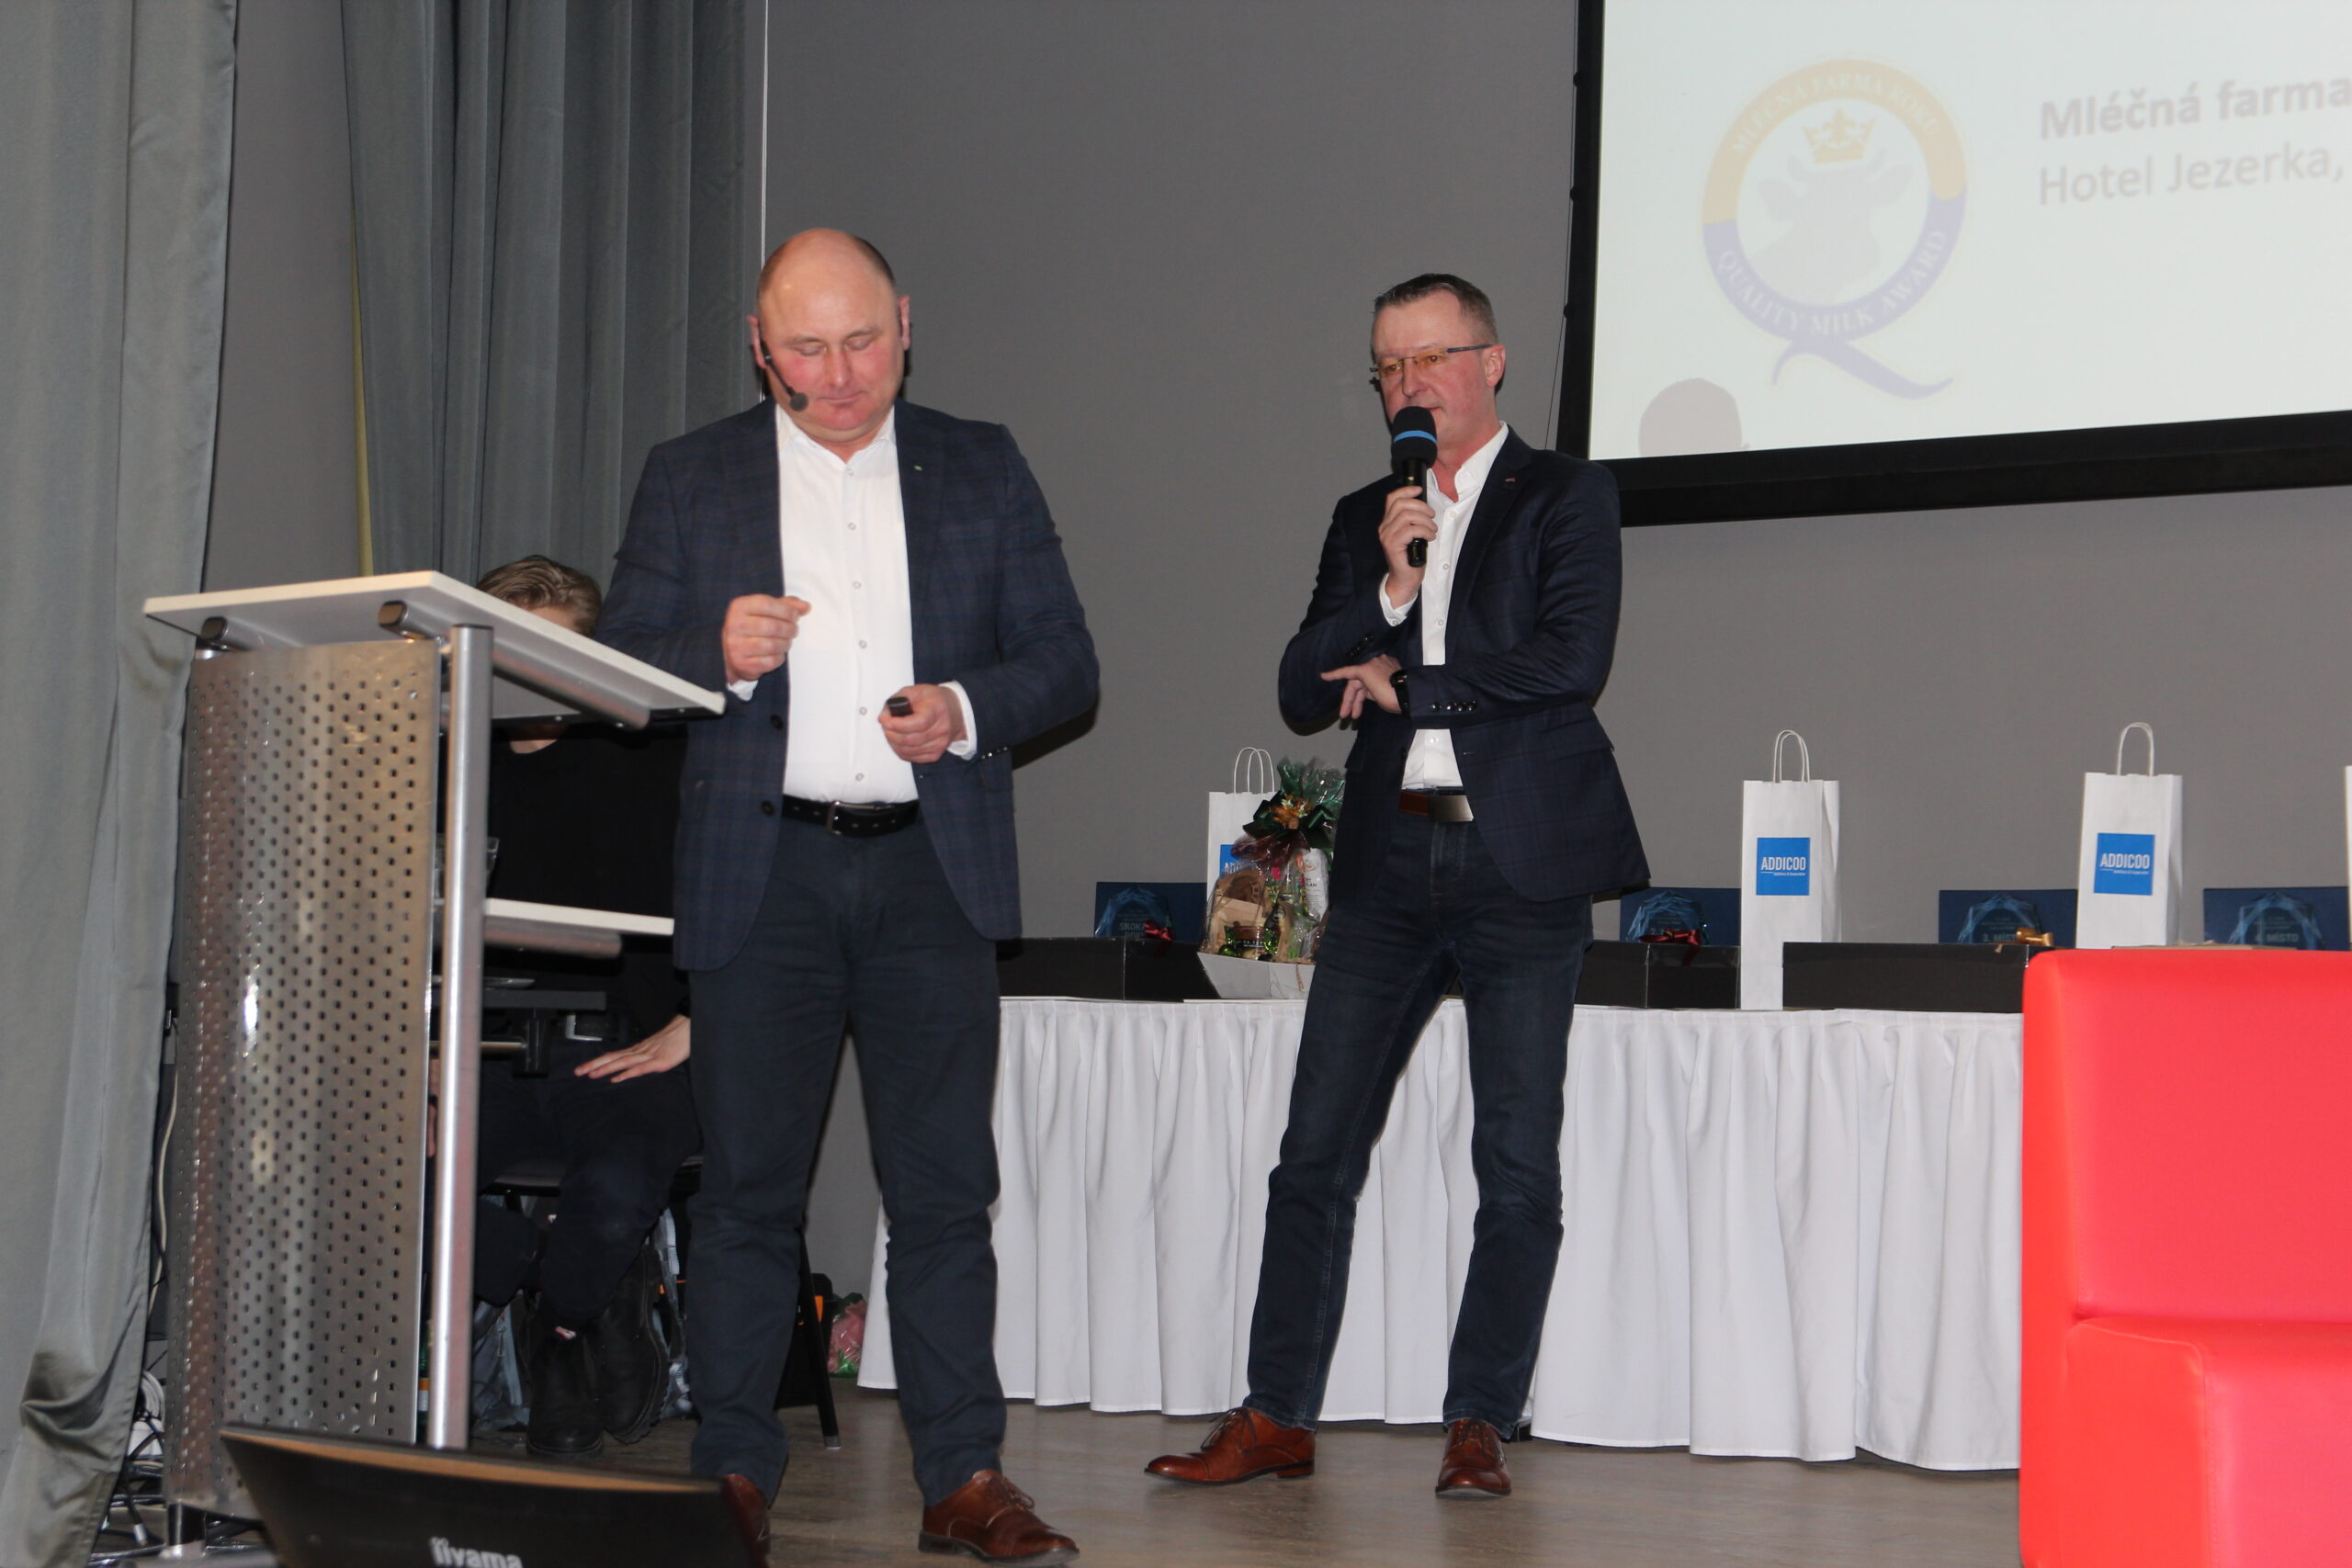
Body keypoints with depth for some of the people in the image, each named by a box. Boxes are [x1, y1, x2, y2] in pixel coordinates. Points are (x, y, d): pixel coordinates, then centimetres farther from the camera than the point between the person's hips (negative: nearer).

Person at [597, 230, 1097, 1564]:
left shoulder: (982, 468, 11)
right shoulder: (691, 478, 10)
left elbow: (1066, 663, 9)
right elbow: (619, 662, 7)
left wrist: (965, 710, -11)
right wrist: (718, 656, -14)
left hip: (932, 866, 0)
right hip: (763, 869, 0)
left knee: (945, 1183, -1)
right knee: (749, 1182, 2)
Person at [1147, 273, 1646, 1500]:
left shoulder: (1564, 496, 4)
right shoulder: (1362, 520, 17)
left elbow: (1574, 661, -11)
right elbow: (1303, 694, 8)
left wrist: (1410, 684, -5)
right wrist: (1387, 586, -7)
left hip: (1522, 862, -4)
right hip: (1389, 860, 4)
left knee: (1517, 1160, -1)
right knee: (1316, 1148, 1)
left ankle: (1477, 1427, 7)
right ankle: (1278, 1418, 7)